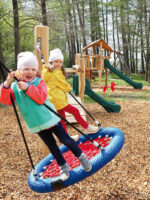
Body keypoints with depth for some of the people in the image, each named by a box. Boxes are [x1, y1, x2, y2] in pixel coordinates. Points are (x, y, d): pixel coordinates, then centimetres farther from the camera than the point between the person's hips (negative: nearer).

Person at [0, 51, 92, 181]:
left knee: (65, 140, 1)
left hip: (50, 119, -2)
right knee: (51, 146, 12)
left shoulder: (39, 82, -8)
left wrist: (28, 88, -30)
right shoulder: (15, 87, -1)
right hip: (36, 125, 3)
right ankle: (63, 167, 28)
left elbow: (41, 98, -23)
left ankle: (81, 157, 23)